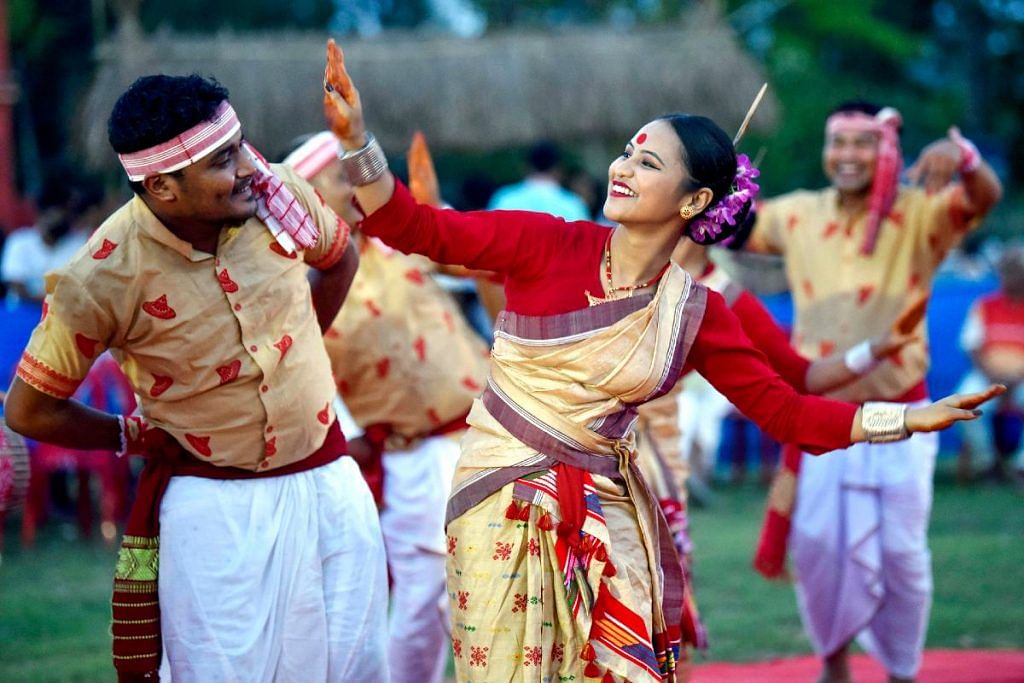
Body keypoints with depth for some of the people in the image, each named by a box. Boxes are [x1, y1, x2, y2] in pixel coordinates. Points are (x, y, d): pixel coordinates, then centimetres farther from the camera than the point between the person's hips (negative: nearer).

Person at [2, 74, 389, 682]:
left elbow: (340, 257, 15)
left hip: (329, 483, 4)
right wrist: (138, 437, 2)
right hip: (215, 508, -4)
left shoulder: (278, 192, -10)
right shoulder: (103, 279, -22)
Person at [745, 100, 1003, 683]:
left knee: (902, 552, 3)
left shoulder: (918, 215, -10)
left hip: (897, 414, -2)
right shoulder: (798, 215, 1)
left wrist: (961, 155, -51)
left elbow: (985, 197, -27)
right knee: (818, 543, -1)